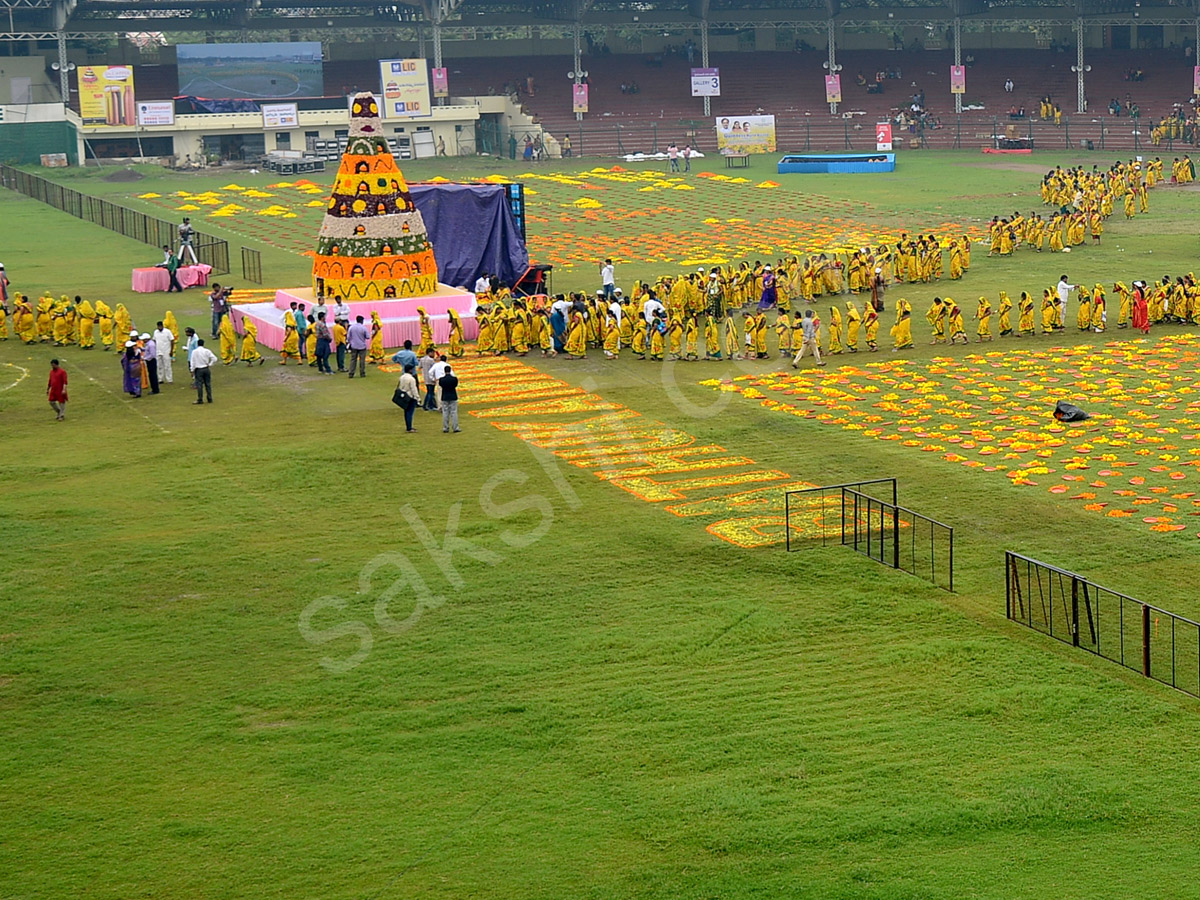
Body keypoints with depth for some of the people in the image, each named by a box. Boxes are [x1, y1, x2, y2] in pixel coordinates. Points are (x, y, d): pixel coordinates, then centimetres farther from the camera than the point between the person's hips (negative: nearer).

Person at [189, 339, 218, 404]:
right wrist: (210, 364, 4)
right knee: (208, 384, 10)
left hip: (198, 370, -2)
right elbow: (214, 359, -6)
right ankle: (210, 399, 14)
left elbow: (192, 362, -5)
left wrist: (192, 371, 0)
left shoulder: (194, 352, -7)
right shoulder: (207, 351, -2)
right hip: (206, 369, 2)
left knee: (199, 385, 1)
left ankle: (200, 400, 0)